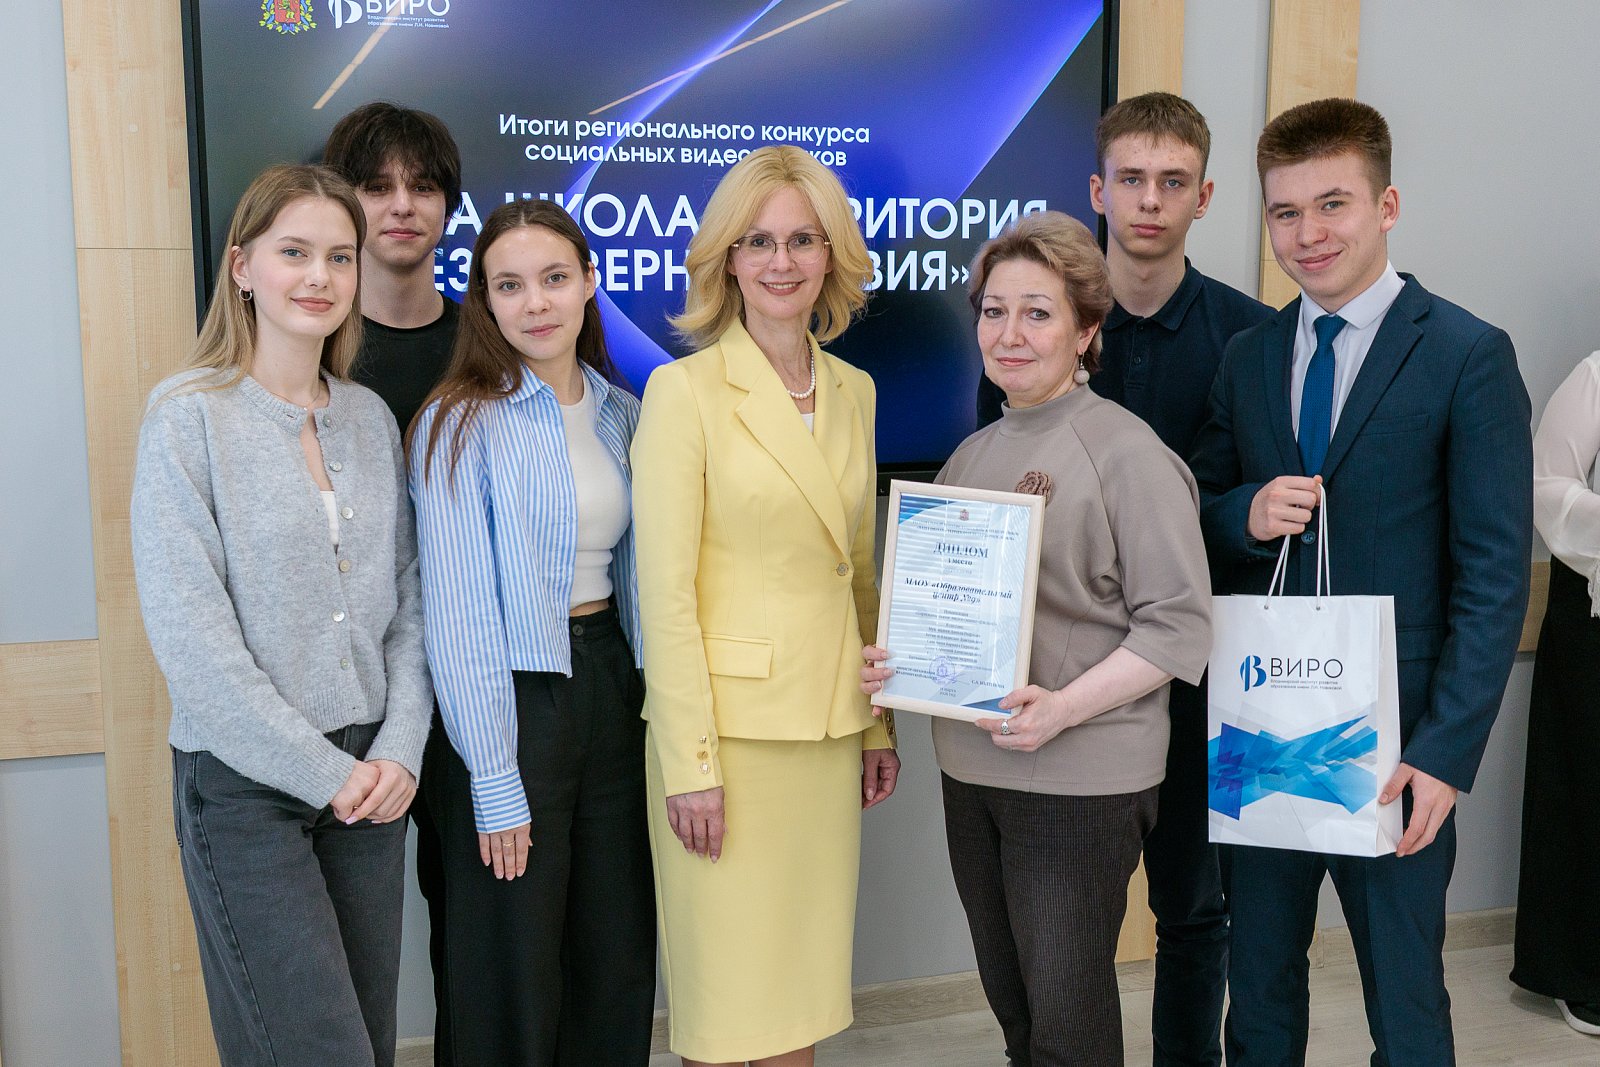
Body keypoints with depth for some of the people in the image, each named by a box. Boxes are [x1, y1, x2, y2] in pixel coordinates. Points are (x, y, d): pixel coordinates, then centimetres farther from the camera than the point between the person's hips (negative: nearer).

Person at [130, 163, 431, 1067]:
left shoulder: (371, 418, 8)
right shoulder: (190, 417, -7)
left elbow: (407, 599, 8)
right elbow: (190, 634, -13)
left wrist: (400, 749, -4)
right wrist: (322, 771, -13)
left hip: (371, 778, 5)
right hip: (245, 784, -5)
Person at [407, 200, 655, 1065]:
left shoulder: (622, 414, 8)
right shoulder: (460, 425, -9)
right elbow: (459, 611, -13)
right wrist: (495, 779, -15)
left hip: (610, 688, 6)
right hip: (511, 694, -5)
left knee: (617, 957, 14)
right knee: (515, 972, 7)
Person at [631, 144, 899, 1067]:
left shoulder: (854, 392, 10)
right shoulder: (685, 389, -8)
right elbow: (665, 589, -12)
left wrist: (879, 723, 13)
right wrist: (689, 763, -15)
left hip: (829, 728, 5)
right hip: (728, 722, -5)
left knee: (804, 975, 14)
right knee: (727, 992, 4)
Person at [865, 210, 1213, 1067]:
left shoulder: (1126, 451, -10)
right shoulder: (971, 455, 11)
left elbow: (1178, 624, -13)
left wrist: (1063, 708, -23)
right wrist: (892, 662, 0)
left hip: (1084, 778, -6)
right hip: (972, 769, 7)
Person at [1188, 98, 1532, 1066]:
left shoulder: (1469, 356, -6)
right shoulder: (1247, 356, 8)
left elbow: (1494, 577, -9)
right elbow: (1200, 522, 13)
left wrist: (1446, 753, -15)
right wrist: (1245, 514, -11)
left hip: (1393, 735, -4)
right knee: (1258, 985, 17)